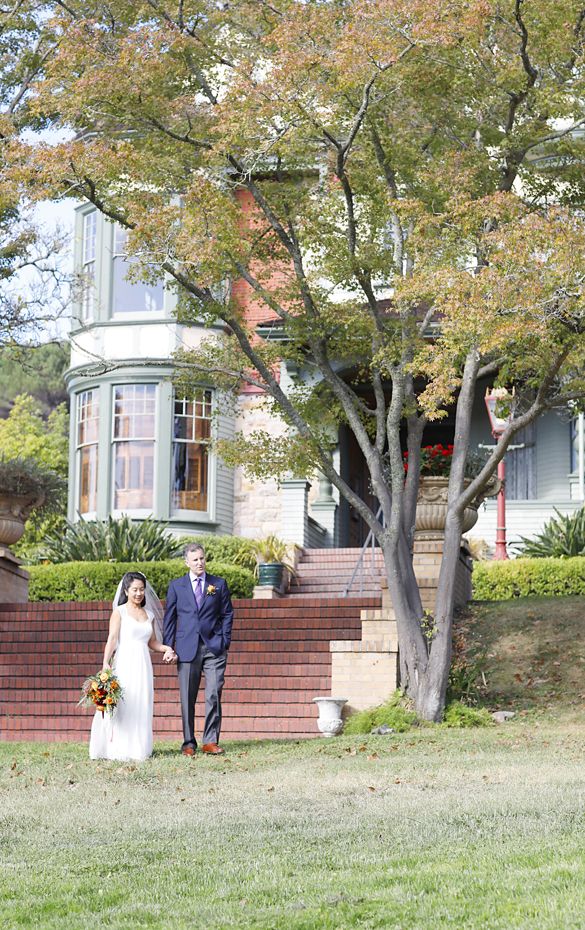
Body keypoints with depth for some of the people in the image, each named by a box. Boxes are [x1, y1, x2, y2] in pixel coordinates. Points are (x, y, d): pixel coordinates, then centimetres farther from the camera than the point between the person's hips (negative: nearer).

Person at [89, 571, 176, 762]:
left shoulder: (149, 614, 15)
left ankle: (138, 749, 10)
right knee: (122, 706, -7)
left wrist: (166, 649, 4)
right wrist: (105, 664, -21)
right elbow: (112, 638, -9)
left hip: (143, 665, 5)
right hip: (124, 663, -5)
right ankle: (119, 750, -7)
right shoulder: (119, 612, 1)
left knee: (141, 708, 5)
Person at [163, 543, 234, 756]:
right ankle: (189, 743, 8)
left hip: (214, 648, 0)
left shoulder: (219, 584, 9)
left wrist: (225, 640, 1)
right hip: (187, 648, 0)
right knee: (187, 698, 1)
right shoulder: (176, 586, 8)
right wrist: (168, 647, 2)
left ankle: (210, 741, 1)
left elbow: (227, 614, 11)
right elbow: (169, 618, 9)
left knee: (214, 695, -6)